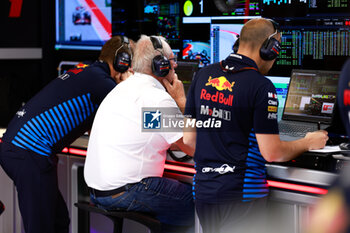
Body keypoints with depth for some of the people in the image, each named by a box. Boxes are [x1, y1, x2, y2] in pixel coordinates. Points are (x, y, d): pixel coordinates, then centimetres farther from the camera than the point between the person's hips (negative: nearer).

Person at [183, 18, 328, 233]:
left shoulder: (203, 76, 6)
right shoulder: (261, 87, -13)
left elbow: (189, 138, 11)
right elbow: (272, 153, -13)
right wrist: (308, 143, 4)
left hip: (203, 191, 6)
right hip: (241, 194, -6)